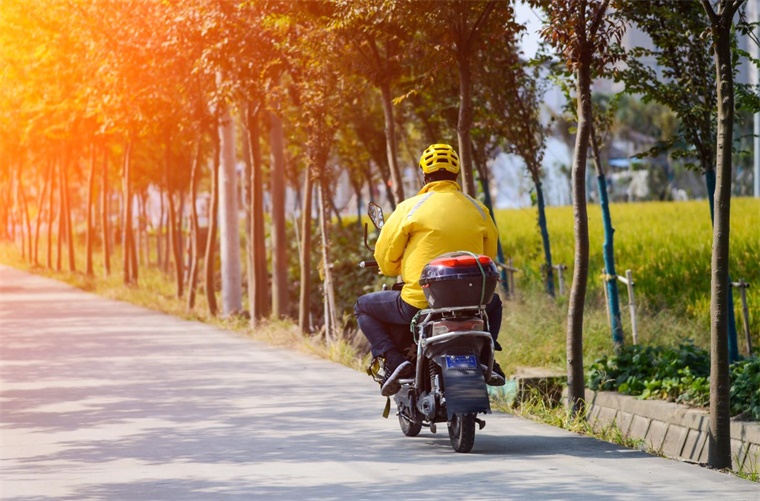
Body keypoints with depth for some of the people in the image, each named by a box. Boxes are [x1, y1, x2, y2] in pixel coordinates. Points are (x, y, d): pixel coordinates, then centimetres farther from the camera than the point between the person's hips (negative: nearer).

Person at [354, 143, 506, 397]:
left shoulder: (411, 207, -4)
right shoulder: (479, 211, 7)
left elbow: (384, 256, 0)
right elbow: (488, 256, 17)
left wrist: (395, 271, 23)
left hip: (419, 303, -4)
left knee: (363, 307, 19)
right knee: (493, 303, 39)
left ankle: (393, 359, -3)